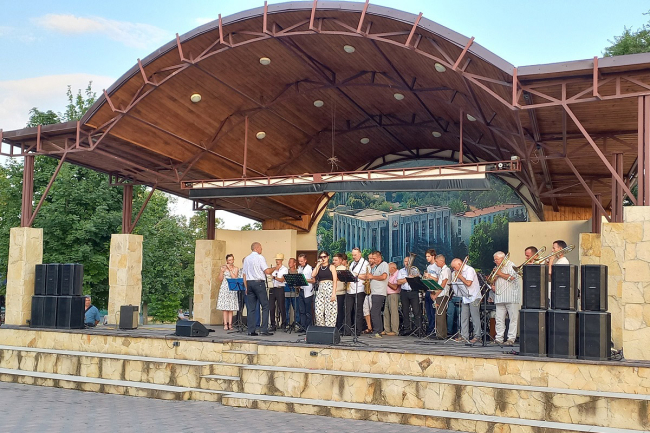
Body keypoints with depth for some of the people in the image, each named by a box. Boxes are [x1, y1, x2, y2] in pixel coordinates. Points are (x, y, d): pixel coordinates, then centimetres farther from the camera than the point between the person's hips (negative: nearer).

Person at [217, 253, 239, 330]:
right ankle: (225, 324, -6)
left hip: (232, 289, 0)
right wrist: (222, 271, -9)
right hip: (224, 288, 0)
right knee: (225, 308, -5)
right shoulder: (223, 267, 7)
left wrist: (230, 269, -8)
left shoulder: (236, 269, 7)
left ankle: (230, 324, -2)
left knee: (231, 308, -2)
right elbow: (220, 279, 5)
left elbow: (234, 278, -7)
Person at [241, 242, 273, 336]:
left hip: (249, 283, 6)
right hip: (259, 283, -6)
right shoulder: (260, 257, -6)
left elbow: (244, 274, 14)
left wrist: (246, 287, 17)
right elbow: (267, 271, -12)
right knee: (265, 306, -1)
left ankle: (251, 330, 5)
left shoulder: (246, 259, 13)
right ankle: (264, 329, -6)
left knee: (251, 308, 6)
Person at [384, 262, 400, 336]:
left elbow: (395, 287, -18)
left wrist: (387, 282, -12)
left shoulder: (397, 274, -10)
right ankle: (387, 330, 12)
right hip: (388, 295, 9)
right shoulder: (390, 275, 20)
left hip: (394, 295, -9)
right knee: (386, 312, 7)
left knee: (393, 312, -9)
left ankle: (395, 331, -7)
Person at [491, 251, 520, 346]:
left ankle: (511, 339, -4)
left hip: (511, 298, -7)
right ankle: (499, 338, 4)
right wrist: (493, 286, 10)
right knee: (499, 319, 2)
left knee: (513, 318, -5)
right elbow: (495, 280, 32)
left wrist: (500, 274, -6)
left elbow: (512, 277, -16)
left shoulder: (510, 266, -1)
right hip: (500, 298, 7)